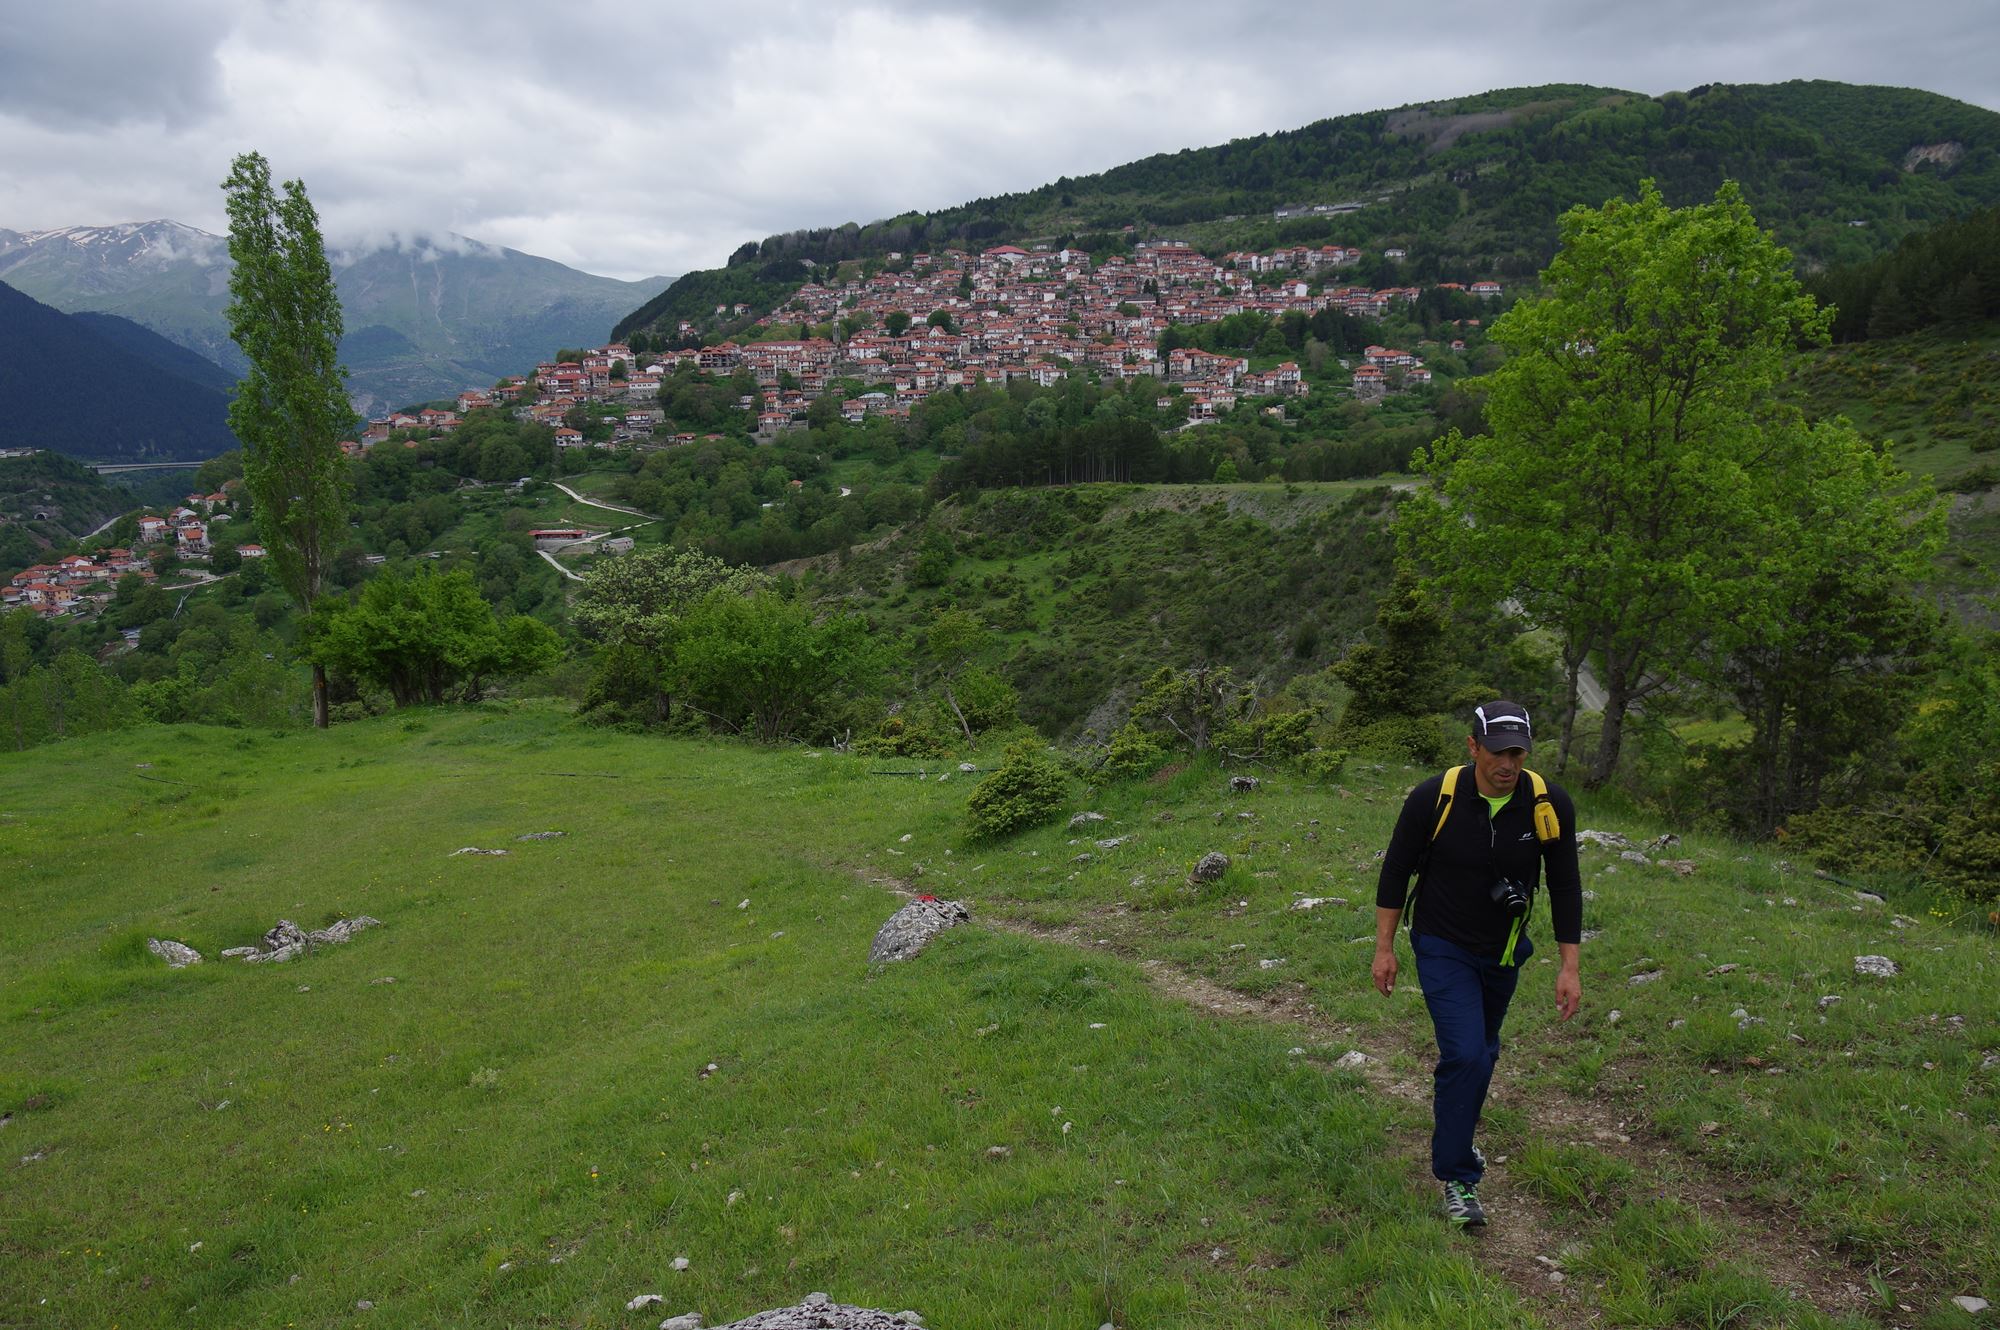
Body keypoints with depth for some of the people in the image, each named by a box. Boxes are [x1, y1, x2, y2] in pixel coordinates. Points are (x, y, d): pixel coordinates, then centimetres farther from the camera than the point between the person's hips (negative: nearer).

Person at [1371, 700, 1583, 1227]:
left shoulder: (1551, 805, -16)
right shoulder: (1434, 798, -23)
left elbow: (1565, 886, -4)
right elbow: (1396, 869, -9)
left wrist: (1569, 966, -6)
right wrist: (1384, 947, -7)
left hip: (1504, 951, 4)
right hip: (1443, 949, -4)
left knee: (1482, 1053, 20)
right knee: (1464, 1055, -16)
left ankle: (1456, 1139, 46)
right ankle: (1457, 1177, 0)